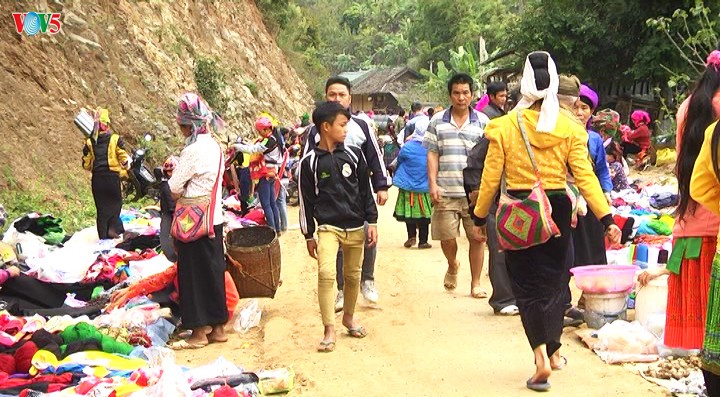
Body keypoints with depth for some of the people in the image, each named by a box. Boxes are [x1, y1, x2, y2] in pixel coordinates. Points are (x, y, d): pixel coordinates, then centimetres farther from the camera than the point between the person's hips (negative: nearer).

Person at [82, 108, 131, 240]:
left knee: (101, 206, 10)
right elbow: (124, 158, -6)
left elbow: (86, 164, 5)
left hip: (97, 178, 3)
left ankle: (103, 235, 13)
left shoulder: (90, 142, 1)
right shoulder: (115, 139, -7)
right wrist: (124, 170, 13)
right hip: (113, 176, -3)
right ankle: (113, 227, -3)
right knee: (115, 202, 15)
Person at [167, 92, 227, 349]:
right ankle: (217, 327, 21)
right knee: (213, 272, 13)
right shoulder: (214, 146, 8)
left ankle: (199, 332, 9)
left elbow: (174, 189, -14)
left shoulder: (193, 150, -18)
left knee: (195, 274, 1)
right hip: (215, 218, 8)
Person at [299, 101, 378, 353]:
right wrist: (309, 235, 2)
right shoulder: (310, 162, -3)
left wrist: (372, 222, 4)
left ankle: (349, 317, 35)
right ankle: (329, 330, -12)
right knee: (326, 272, -20)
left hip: (356, 227, 3)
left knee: (353, 276, 11)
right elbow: (306, 201, 1)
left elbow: (365, 190, 8)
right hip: (328, 227, -3)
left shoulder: (353, 155, 3)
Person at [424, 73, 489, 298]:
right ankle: (452, 266, 35)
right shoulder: (438, 121, 7)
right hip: (445, 191, 0)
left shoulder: (482, 121, 7)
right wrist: (433, 183, -3)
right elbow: (432, 154, 7)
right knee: (447, 237, 3)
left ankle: (476, 284, 14)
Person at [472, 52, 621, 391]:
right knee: (554, 280, 18)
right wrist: (606, 219, -7)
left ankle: (542, 356, -10)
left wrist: (480, 218, 6)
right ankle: (553, 351, 30)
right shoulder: (570, 128, -4)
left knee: (528, 284, 5)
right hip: (557, 209, 2)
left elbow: (491, 178, -4)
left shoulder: (505, 126, -7)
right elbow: (585, 176, -9)